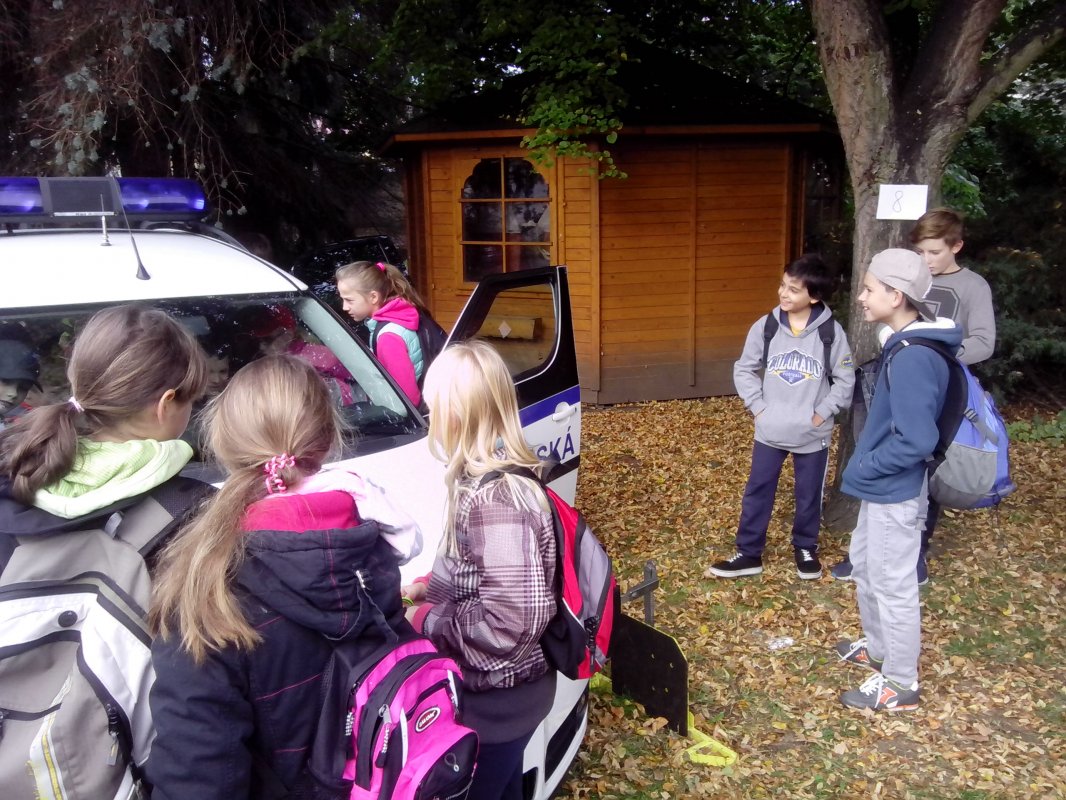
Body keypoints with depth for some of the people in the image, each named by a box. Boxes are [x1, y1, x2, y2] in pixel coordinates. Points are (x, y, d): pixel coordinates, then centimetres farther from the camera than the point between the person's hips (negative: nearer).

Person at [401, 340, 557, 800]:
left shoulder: (494, 497, -30)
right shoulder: (490, 480, -1)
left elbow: (510, 620, -33)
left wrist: (425, 619, -21)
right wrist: (428, 589, 4)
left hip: (495, 703, -8)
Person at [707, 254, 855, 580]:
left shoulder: (831, 331, -9)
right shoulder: (765, 326, -5)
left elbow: (845, 379, 0)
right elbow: (744, 369, 3)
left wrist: (823, 412, -7)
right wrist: (758, 406, -5)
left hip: (813, 433, -1)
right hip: (770, 431, 1)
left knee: (809, 496, 14)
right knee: (757, 492, 7)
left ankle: (806, 549, 35)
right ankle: (749, 554, 20)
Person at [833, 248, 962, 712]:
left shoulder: (912, 358, -27)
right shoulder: (909, 344, 4)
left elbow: (917, 440, -29)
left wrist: (863, 466, -16)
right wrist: (867, 464, 12)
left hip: (895, 492, -10)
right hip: (884, 487, 10)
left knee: (892, 583, 4)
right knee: (864, 563, 24)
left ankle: (899, 684, 22)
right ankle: (878, 647, 43)